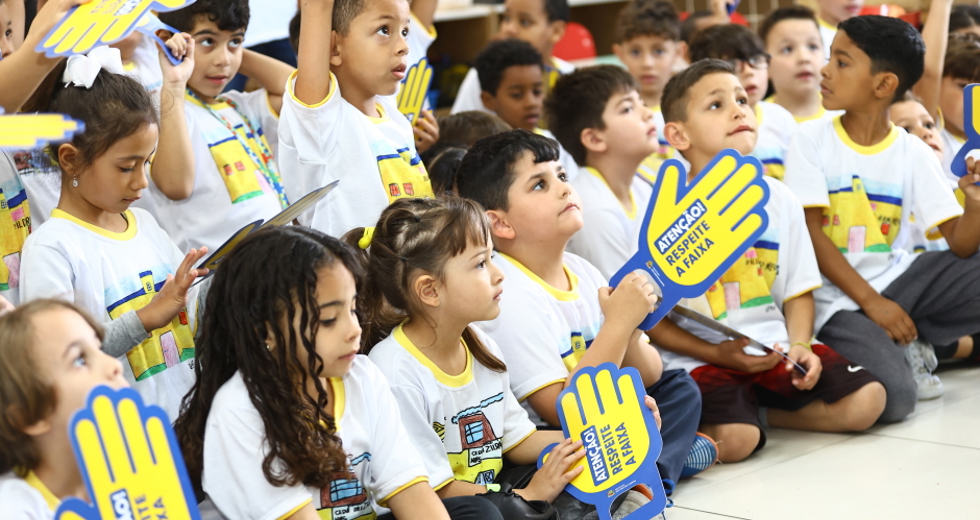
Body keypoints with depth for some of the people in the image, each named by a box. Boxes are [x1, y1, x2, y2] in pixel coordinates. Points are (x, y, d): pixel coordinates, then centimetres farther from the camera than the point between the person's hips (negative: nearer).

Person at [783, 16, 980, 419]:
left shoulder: (913, 153, 0)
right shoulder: (812, 141, -5)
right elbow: (811, 233, -9)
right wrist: (870, 302, -15)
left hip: (899, 279, 4)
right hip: (838, 299, -3)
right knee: (892, 396, -29)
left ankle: (907, 344, -1)